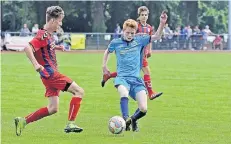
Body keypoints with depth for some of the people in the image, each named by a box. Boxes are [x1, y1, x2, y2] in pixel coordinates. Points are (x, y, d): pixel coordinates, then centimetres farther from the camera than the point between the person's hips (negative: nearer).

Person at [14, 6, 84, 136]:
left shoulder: (49, 34, 14)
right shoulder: (43, 35, -15)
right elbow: (28, 48, -25)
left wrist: (55, 47, 19)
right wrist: (36, 64, -30)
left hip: (51, 74, 10)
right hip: (50, 73, -10)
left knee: (53, 108, 10)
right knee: (79, 91, -11)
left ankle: (23, 121, 12)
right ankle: (71, 124, -13)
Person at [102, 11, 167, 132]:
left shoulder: (139, 40, 7)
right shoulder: (116, 43, 5)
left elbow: (156, 37, 7)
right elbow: (108, 51, 27)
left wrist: (162, 23, -7)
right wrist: (104, 65, 21)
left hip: (136, 78, 2)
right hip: (122, 77, -2)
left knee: (143, 109, -12)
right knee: (124, 93, -40)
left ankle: (133, 119, 20)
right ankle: (125, 119, -47)